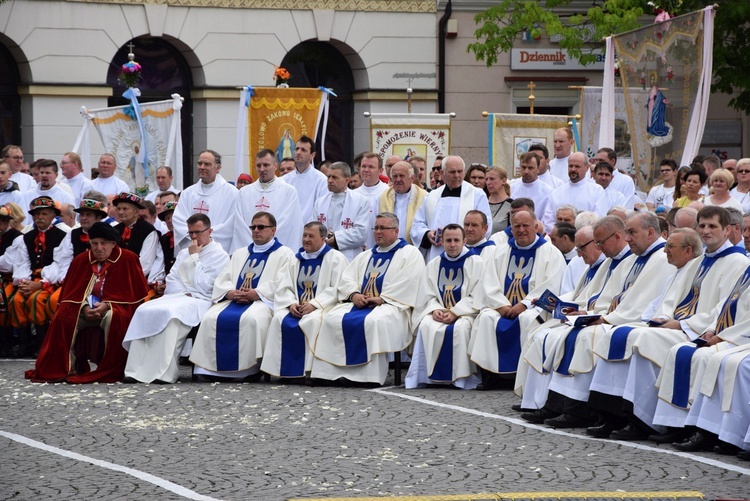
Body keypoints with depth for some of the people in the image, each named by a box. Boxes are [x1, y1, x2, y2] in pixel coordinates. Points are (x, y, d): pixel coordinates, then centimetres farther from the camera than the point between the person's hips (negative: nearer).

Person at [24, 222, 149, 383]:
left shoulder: (128, 259, -5)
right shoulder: (81, 261, 5)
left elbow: (134, 293, -7)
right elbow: (71, 293, 5)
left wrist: (107, 306, -19)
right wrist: (84, 307, -17)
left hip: (115, 308, -3)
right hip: (87, 308, 3)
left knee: (113, 318, -37)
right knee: (63, 317, -24)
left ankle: (111, 370, -30)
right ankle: (66, 368, -23)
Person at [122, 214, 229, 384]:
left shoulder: (219, 255, 3)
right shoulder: (184, 253, 26)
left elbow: (204, 286, -7)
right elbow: (171, 281, 19)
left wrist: (194, 258, -1)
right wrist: (184, 293, -2)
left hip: (200, 300, -6)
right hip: (176, 296, 6)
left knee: (169, 313, -37)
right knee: (144, 311, -24)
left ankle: (163, 372, -40)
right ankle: (138, 371, -32)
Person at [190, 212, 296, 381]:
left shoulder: (284, 254, 11)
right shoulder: (239, 254, 29)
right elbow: (222, 280, 19)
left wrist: (257, 294, -17)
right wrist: (230, 292, -5)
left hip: (264, 301, -5)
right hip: (234, 300, 5)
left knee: (251, 318, -39)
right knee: (211, 317, -25)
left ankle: (250, 369, -32)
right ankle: (212, 367, -28)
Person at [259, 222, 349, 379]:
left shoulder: (336, 258, 3)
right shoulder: (296, 260, 21)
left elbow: (337, 289, -9)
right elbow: (284, 288, 14)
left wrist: (314, 304, -19)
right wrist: (291, 303, -8)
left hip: (323, 307, -5)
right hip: (296, 308, 5)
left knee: (312, 321, -38)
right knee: (280, 320, -26)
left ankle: (309, 369, -32)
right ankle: (284, 369, -27)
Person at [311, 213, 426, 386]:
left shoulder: (410, 253, 7)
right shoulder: (365, 256, 28)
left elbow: (408, 283, -9)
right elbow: (347, 278, 18)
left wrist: (381, 299, -16)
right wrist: (354, 295, -5)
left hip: (390, 305, -6)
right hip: (359, 304, 6)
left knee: (373, 322, -39)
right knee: (332, 319, -21)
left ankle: (371, 376, -35)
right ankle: (333, 371, -24)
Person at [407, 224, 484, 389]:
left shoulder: (475, 262, 3)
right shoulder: (434, 265, 16)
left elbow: (477, 297, -5)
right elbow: (428, 295, 12)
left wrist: (455, 312, -17)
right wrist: (435, 309, -11)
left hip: (466, 312, -3)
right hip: (440, 312, 3)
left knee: (460, 328, -37)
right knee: (426, 326, -29)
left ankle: (461, 377, -30)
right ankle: (431, 375, -27)